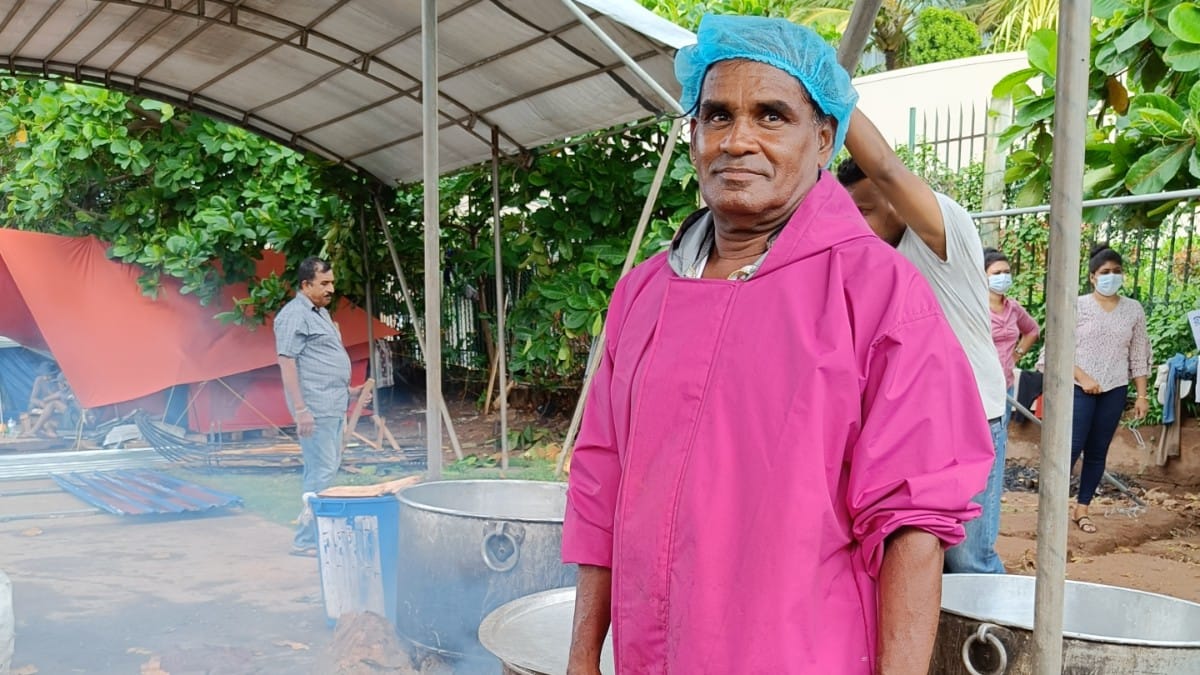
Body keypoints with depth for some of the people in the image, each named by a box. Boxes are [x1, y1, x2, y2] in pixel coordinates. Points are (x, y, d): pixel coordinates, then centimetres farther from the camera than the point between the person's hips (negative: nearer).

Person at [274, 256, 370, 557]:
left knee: (327, 469, 13)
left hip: (333, 405, 10)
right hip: (315, 408, -10)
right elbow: (287, 363, -17)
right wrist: (300, 409, -22)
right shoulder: (294, 315, -11)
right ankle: (305, 540, -2)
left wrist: (347, 389, 22)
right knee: (322, 471, -9)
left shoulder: (320, 312, 20)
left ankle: (320, 532, 21)